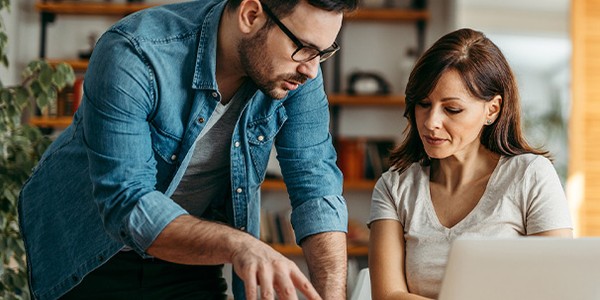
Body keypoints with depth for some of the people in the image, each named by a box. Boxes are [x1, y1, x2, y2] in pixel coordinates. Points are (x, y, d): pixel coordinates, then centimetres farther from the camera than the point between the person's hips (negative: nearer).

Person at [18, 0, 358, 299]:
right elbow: (125, 203, -36)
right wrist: (238, 245, -51)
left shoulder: (298, 74, -17)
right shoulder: (133, 56, -32)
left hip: (192, 255, 4)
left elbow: (318, 191, -20)